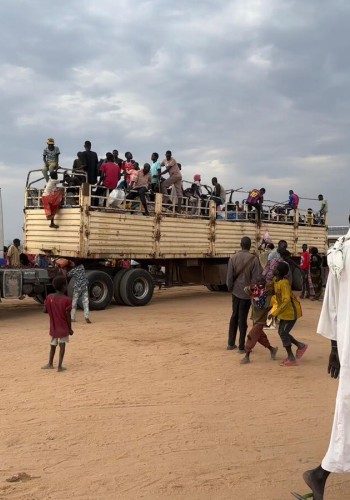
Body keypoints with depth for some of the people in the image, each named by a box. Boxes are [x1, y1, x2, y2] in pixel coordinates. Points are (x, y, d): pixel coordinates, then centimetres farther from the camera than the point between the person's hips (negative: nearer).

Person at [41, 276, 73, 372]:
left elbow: (45, 310, -1)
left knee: (53, 345, 18)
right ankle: (60, 366, 3)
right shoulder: (67, 300, -16)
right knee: (62, 345, 5)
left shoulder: (49, 297, -5)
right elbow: (68, 316, -14)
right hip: (63, 327, -4)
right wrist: (70, 329, -5)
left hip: (53, 327, 4)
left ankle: (50, 364, 28)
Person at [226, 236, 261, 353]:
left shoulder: (233, 258, -3)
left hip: (236, 291, 3)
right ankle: (241, 347, 7)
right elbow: (255, 278, -9)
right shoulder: (254, 259, -10)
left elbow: (229, 276, -2)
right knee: (242, 318, 2)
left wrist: (230, 288, 12)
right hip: (247, 292, -3)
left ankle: (231, 344, 21)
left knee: (234, 316, 17)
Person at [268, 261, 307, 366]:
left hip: (291, 311, -9)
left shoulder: (284, 284, -28)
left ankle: (291, 359, 5)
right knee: (281, 332, 13)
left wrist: (274, 313, -33)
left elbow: (286, 301, -33)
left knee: (283, 333, -5)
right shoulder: (275, 280, 0)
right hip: (286, 311, 9)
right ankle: (301, 346, 29)